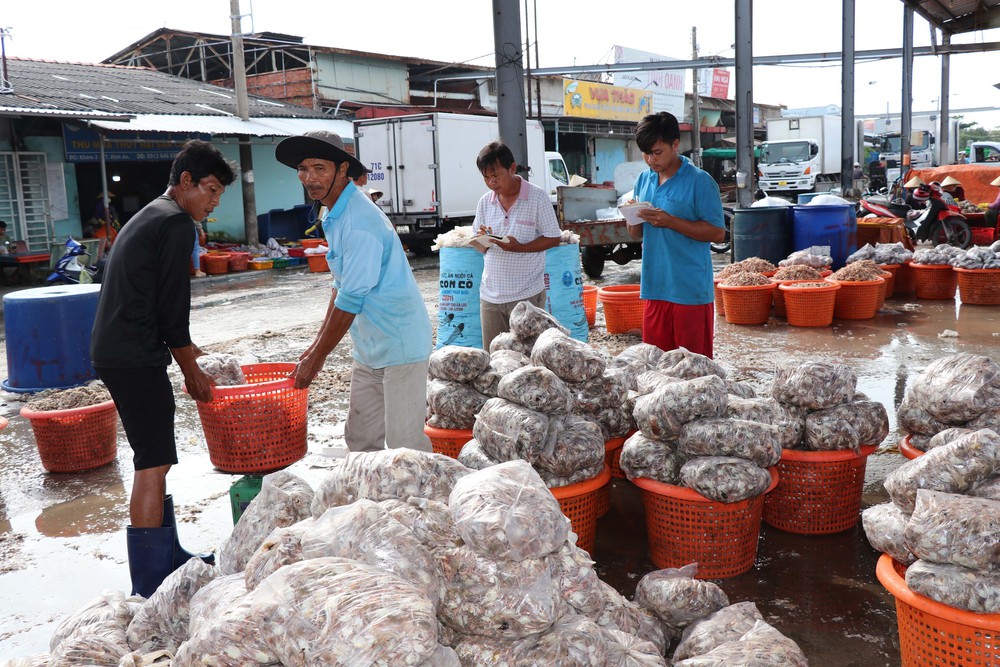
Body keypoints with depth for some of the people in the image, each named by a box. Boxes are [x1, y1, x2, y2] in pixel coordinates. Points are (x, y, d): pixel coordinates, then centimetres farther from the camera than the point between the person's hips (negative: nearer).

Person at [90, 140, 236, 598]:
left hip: (113, 352, 10)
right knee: (154, 464, -6)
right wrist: (192, 372, -3)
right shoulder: (176, 224, -10)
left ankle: (168, 558, 28)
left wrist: (190, 354, 27)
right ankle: (150, 586, -1)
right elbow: (172, 308, -13)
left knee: (152, 460, 17)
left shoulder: (147, 219, 21)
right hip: (136, 358, -10)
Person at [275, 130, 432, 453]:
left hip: (398, 344, -10)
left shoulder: (359, 220, -21)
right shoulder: (335, 215, 10)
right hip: (369, 346, 10)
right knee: (360, 439, 14)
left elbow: (351, 299, -22)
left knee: (405, 445, -5)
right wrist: (317, 345, 15)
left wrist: (316, 358, -15)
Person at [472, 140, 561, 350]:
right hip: (491, 295, 4)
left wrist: (519, 247, -19)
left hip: (527, 295, -4)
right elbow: (480, 248, 13)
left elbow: (553, 238, -5)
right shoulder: (485, 202, 8)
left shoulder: (537, 197, -4)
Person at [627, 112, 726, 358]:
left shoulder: (700, 181, -7)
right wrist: (634, 219, -5)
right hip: (654, 287, 6)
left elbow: (717, 233, -10)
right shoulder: (644, 180, 12)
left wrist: (670, 222, -18)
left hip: (691, 289, -6)